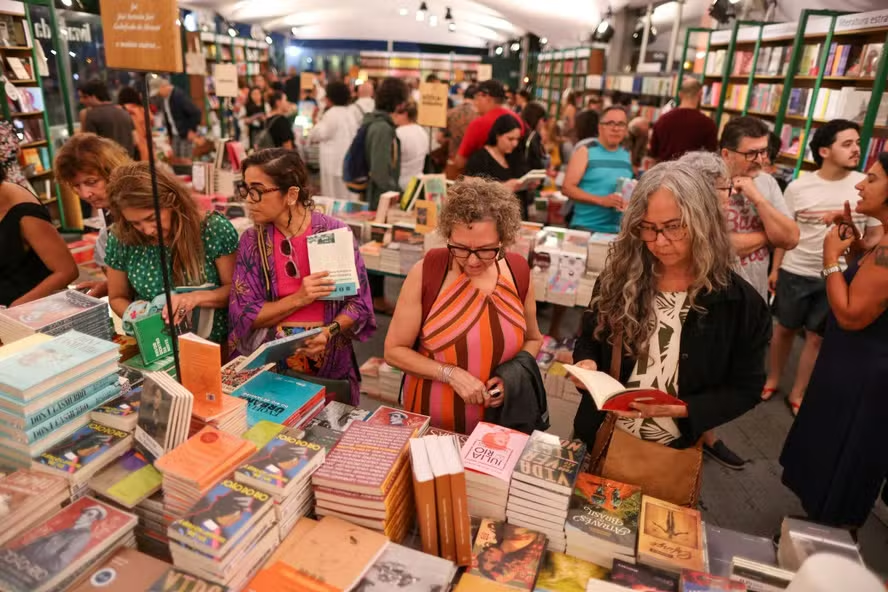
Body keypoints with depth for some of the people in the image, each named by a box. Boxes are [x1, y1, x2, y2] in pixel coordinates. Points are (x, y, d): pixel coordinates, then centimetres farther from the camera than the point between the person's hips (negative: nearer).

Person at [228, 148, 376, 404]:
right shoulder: (252, 242, -1)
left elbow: (359, 303, -3)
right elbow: (243, 315, -4)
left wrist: (329, 332, -19)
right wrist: (298, 299, -17)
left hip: (330, 366, -1)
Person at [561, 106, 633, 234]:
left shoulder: (627, 156, 10)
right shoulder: (585, 151, -2)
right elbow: (567, 188, -10)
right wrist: (602, 200, -19)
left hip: (617, 230, 4)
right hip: (585, 227, -3)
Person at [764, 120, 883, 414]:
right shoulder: (798, 187, -6)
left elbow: (874, 236, 1)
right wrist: (775, 269, 2)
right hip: (795, 272, 0)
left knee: (817, 337, 10)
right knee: (785, 328, 14)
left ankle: (797, 394, 25)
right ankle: (772, 380, 34)